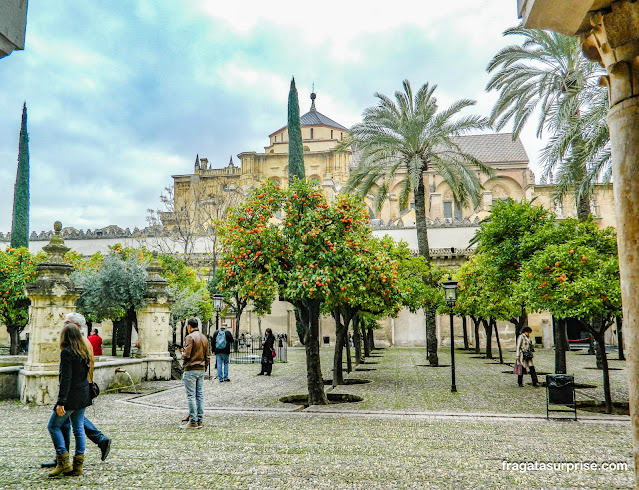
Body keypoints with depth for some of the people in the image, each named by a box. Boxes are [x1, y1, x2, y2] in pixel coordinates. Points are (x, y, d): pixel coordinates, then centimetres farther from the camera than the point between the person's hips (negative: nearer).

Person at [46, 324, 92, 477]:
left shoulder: (67, 352, -15)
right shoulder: (84, 351, 9)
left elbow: (65, 379, -19)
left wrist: (61, 402, -18)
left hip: (71, 396, -8)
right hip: (83, 395, 8)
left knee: (53, 426, 6)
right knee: (78, 428, 11)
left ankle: (63, 463, 2)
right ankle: (78, 465, 13)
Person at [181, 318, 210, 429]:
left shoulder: (190, 337, -12)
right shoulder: (204, 338, 13)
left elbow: (186, 355, -18)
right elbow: (207, 356, 15)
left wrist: (182, 353, 4)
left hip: (191, 369, -7)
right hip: (201, 370, 8)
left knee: (191, 396, -4)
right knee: (200, 395, 10)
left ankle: (193, 422, -2)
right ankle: (200, 420, 13)